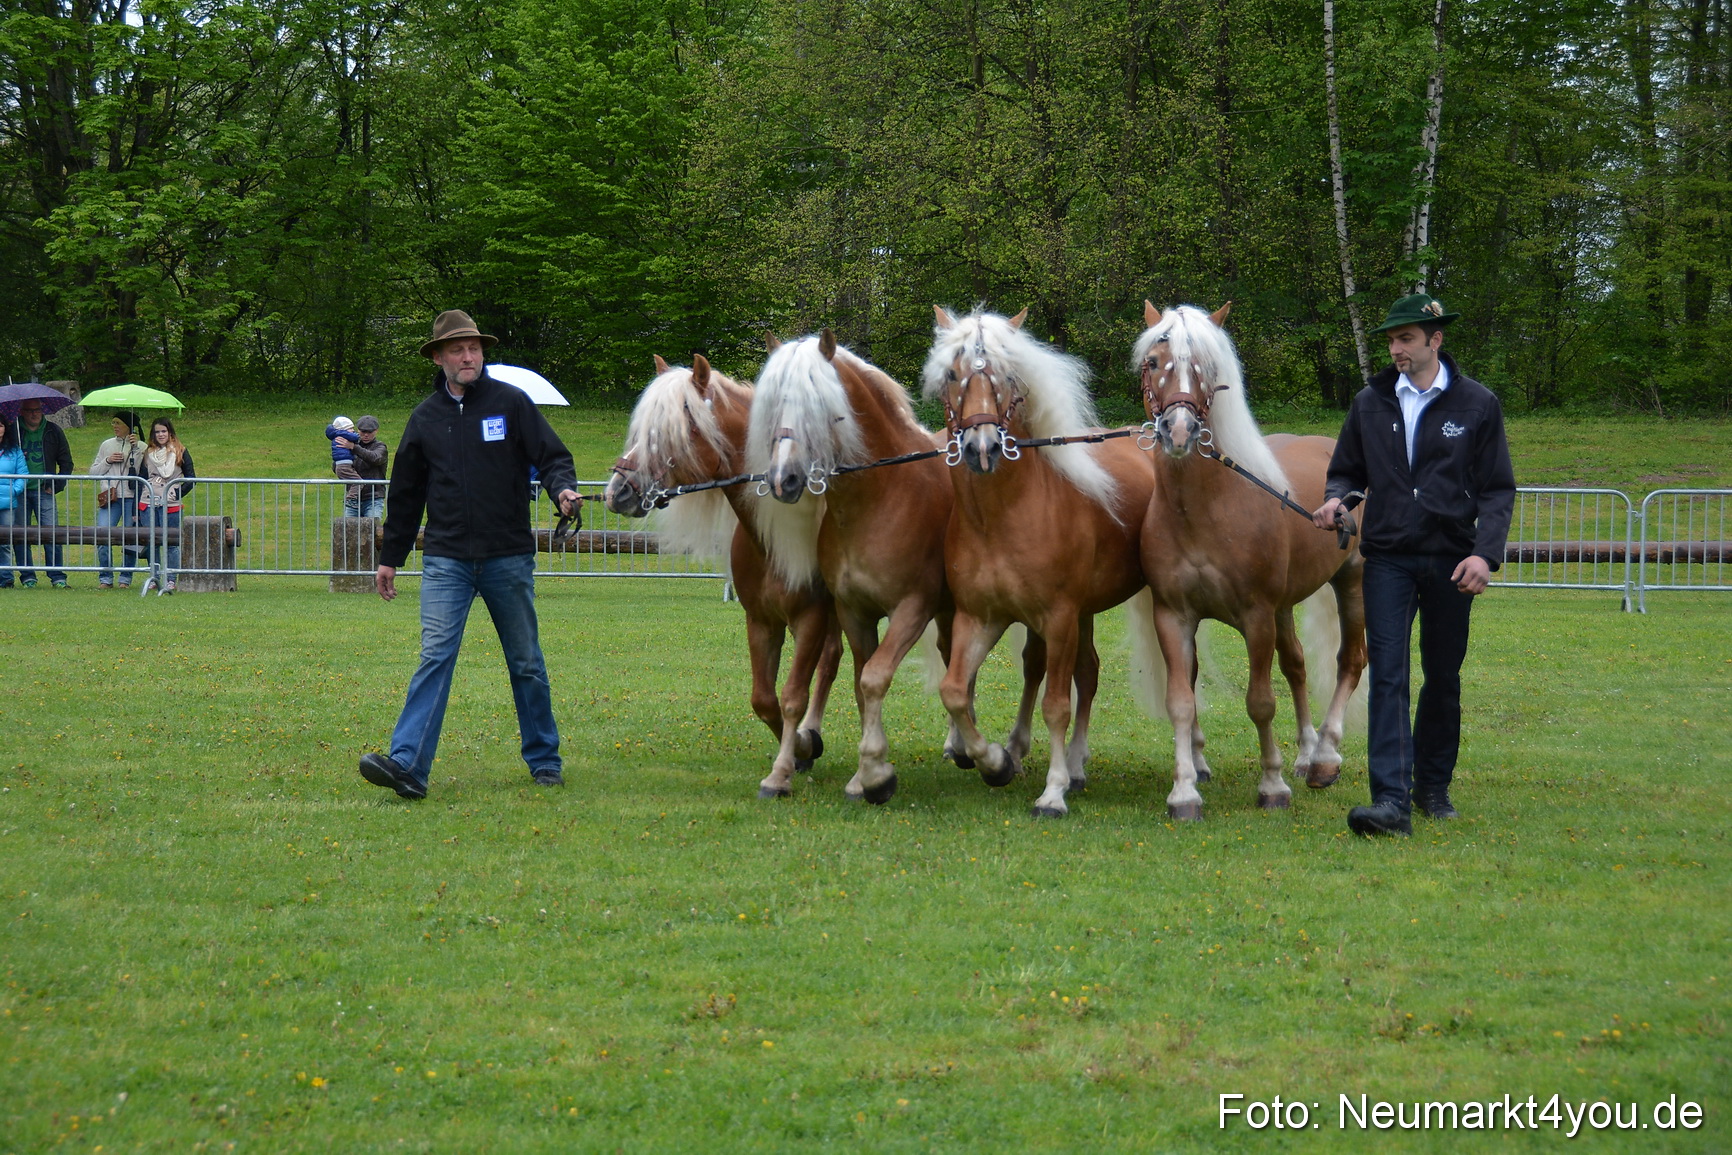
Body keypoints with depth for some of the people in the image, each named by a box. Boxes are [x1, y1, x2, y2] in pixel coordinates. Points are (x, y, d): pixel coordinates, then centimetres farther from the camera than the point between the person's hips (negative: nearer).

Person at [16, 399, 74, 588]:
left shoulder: (53, 432, 7)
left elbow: (66, 462, 11)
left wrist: (56, 486, 1)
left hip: (44, 491, -1)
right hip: (19, 492, 1)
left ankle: (57, 577, -3)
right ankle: (27, 577, 8)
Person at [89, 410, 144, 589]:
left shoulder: (141, 447, 5)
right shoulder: (107, 445, 15)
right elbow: (93, 472, 16)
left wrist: (136, 448, -12)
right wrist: (107, 461, 0)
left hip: (132, 498, -2)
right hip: (109, 498, 2)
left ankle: (125, 578, 12)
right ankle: (105, 578, 1)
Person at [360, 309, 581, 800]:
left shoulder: (511, 403, 0)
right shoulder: (425, 418, 9)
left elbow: (552, 455, -1)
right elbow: (405, 493, 16)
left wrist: (563, 488, -24)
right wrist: (390, 557, 19)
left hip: (509, 557, -1)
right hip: (446, 561, 1)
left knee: (526, 663, 9)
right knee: (435, 657, -11)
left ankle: (544, 759, 22)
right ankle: (407, 764, -20)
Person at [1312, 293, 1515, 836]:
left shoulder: (1478, 405, 1)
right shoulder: (1370, 403, 7)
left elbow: (1498, 488, 1)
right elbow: (1346, 471, 16)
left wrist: (1485, 553, -12)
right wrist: (1336, 499, -8)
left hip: (1451, 560, 0)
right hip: (1389, 559, 0)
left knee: (1443, 678, 11)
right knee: (1388, 676, -10)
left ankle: (1433, 786, 27)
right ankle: (1391, 801, -17)